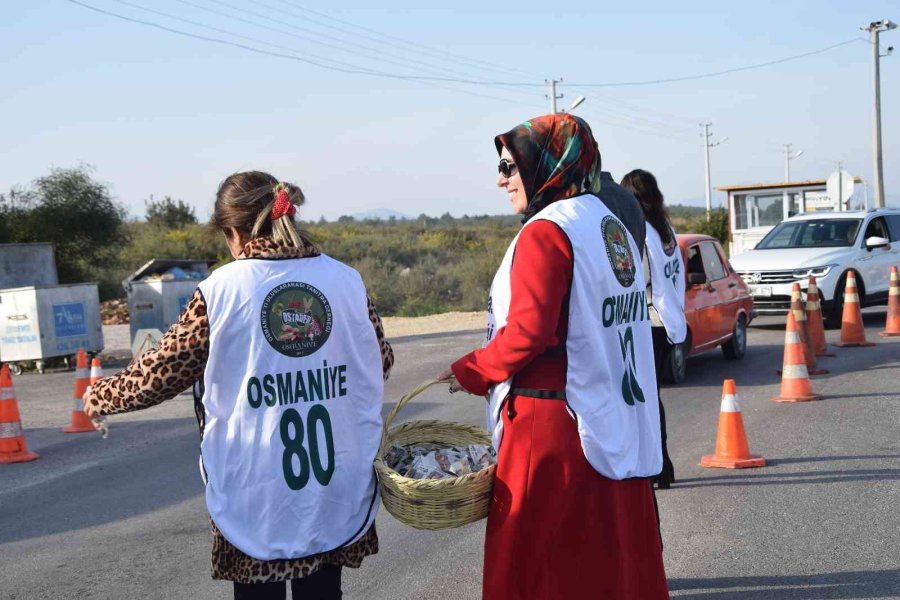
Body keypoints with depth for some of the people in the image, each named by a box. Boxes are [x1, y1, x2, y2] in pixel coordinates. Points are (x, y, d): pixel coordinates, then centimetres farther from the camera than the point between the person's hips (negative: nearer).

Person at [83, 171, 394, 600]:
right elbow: (381, 362, 11)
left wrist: (98, 398, 15)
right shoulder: (346, 280, -2)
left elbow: (161, 373, -3)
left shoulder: (222, 289, -9)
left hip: (256, 496, -2)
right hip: (338, 488, 2)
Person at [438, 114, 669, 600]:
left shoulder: (546, 231, -13)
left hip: (552, 428, -8)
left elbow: (527, 332, -21)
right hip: (619, 428, 9)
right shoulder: (614, 228, 13)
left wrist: (469, 372, -6)